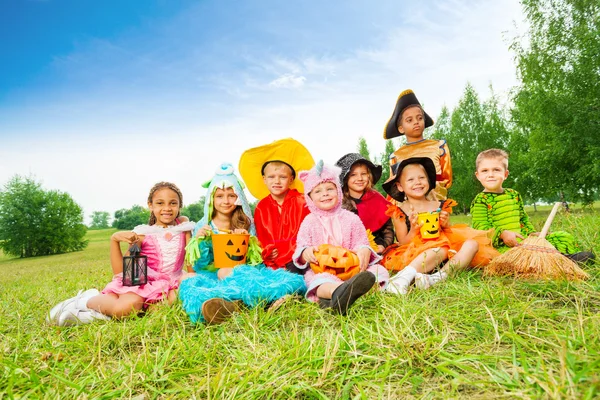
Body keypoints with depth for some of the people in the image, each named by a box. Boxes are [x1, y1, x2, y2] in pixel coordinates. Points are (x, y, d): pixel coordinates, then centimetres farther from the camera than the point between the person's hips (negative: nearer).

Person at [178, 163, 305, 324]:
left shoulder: (246, 225, 10)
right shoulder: (202, 227, 9)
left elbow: (256, 258, 9)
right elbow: (197, 265, 7)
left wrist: (247, 241, -10)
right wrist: (199, 241, -11)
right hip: (211, 274, 0)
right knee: (189, 280, -35)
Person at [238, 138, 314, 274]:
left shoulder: (301, 202, 3)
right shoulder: (261, 207, 11)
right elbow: (261, 240, 7)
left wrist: (281, 254, -12)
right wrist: (271, 261, -12)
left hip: (295, 258, -2)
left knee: (293, 269, -31)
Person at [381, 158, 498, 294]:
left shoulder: (439, 206, 10)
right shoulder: (399, 212, 2)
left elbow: (448, 236, 16)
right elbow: (403, 244, 2)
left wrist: (446, 225, -6)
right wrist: (413, 230, -17)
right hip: (416, 255, -5)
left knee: (472, 244, -19)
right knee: (441, 249, -33)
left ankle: (438, 277, -39)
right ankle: (405, 277, -52)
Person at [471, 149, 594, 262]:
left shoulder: (514, 194, 17)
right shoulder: (480, 200, -4)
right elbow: (481, 227, -14)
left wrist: (532, 232, 8)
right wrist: (502, 233, -28)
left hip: (524, 239, 8)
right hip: (502, 245, -8)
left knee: (563, 237, 4)